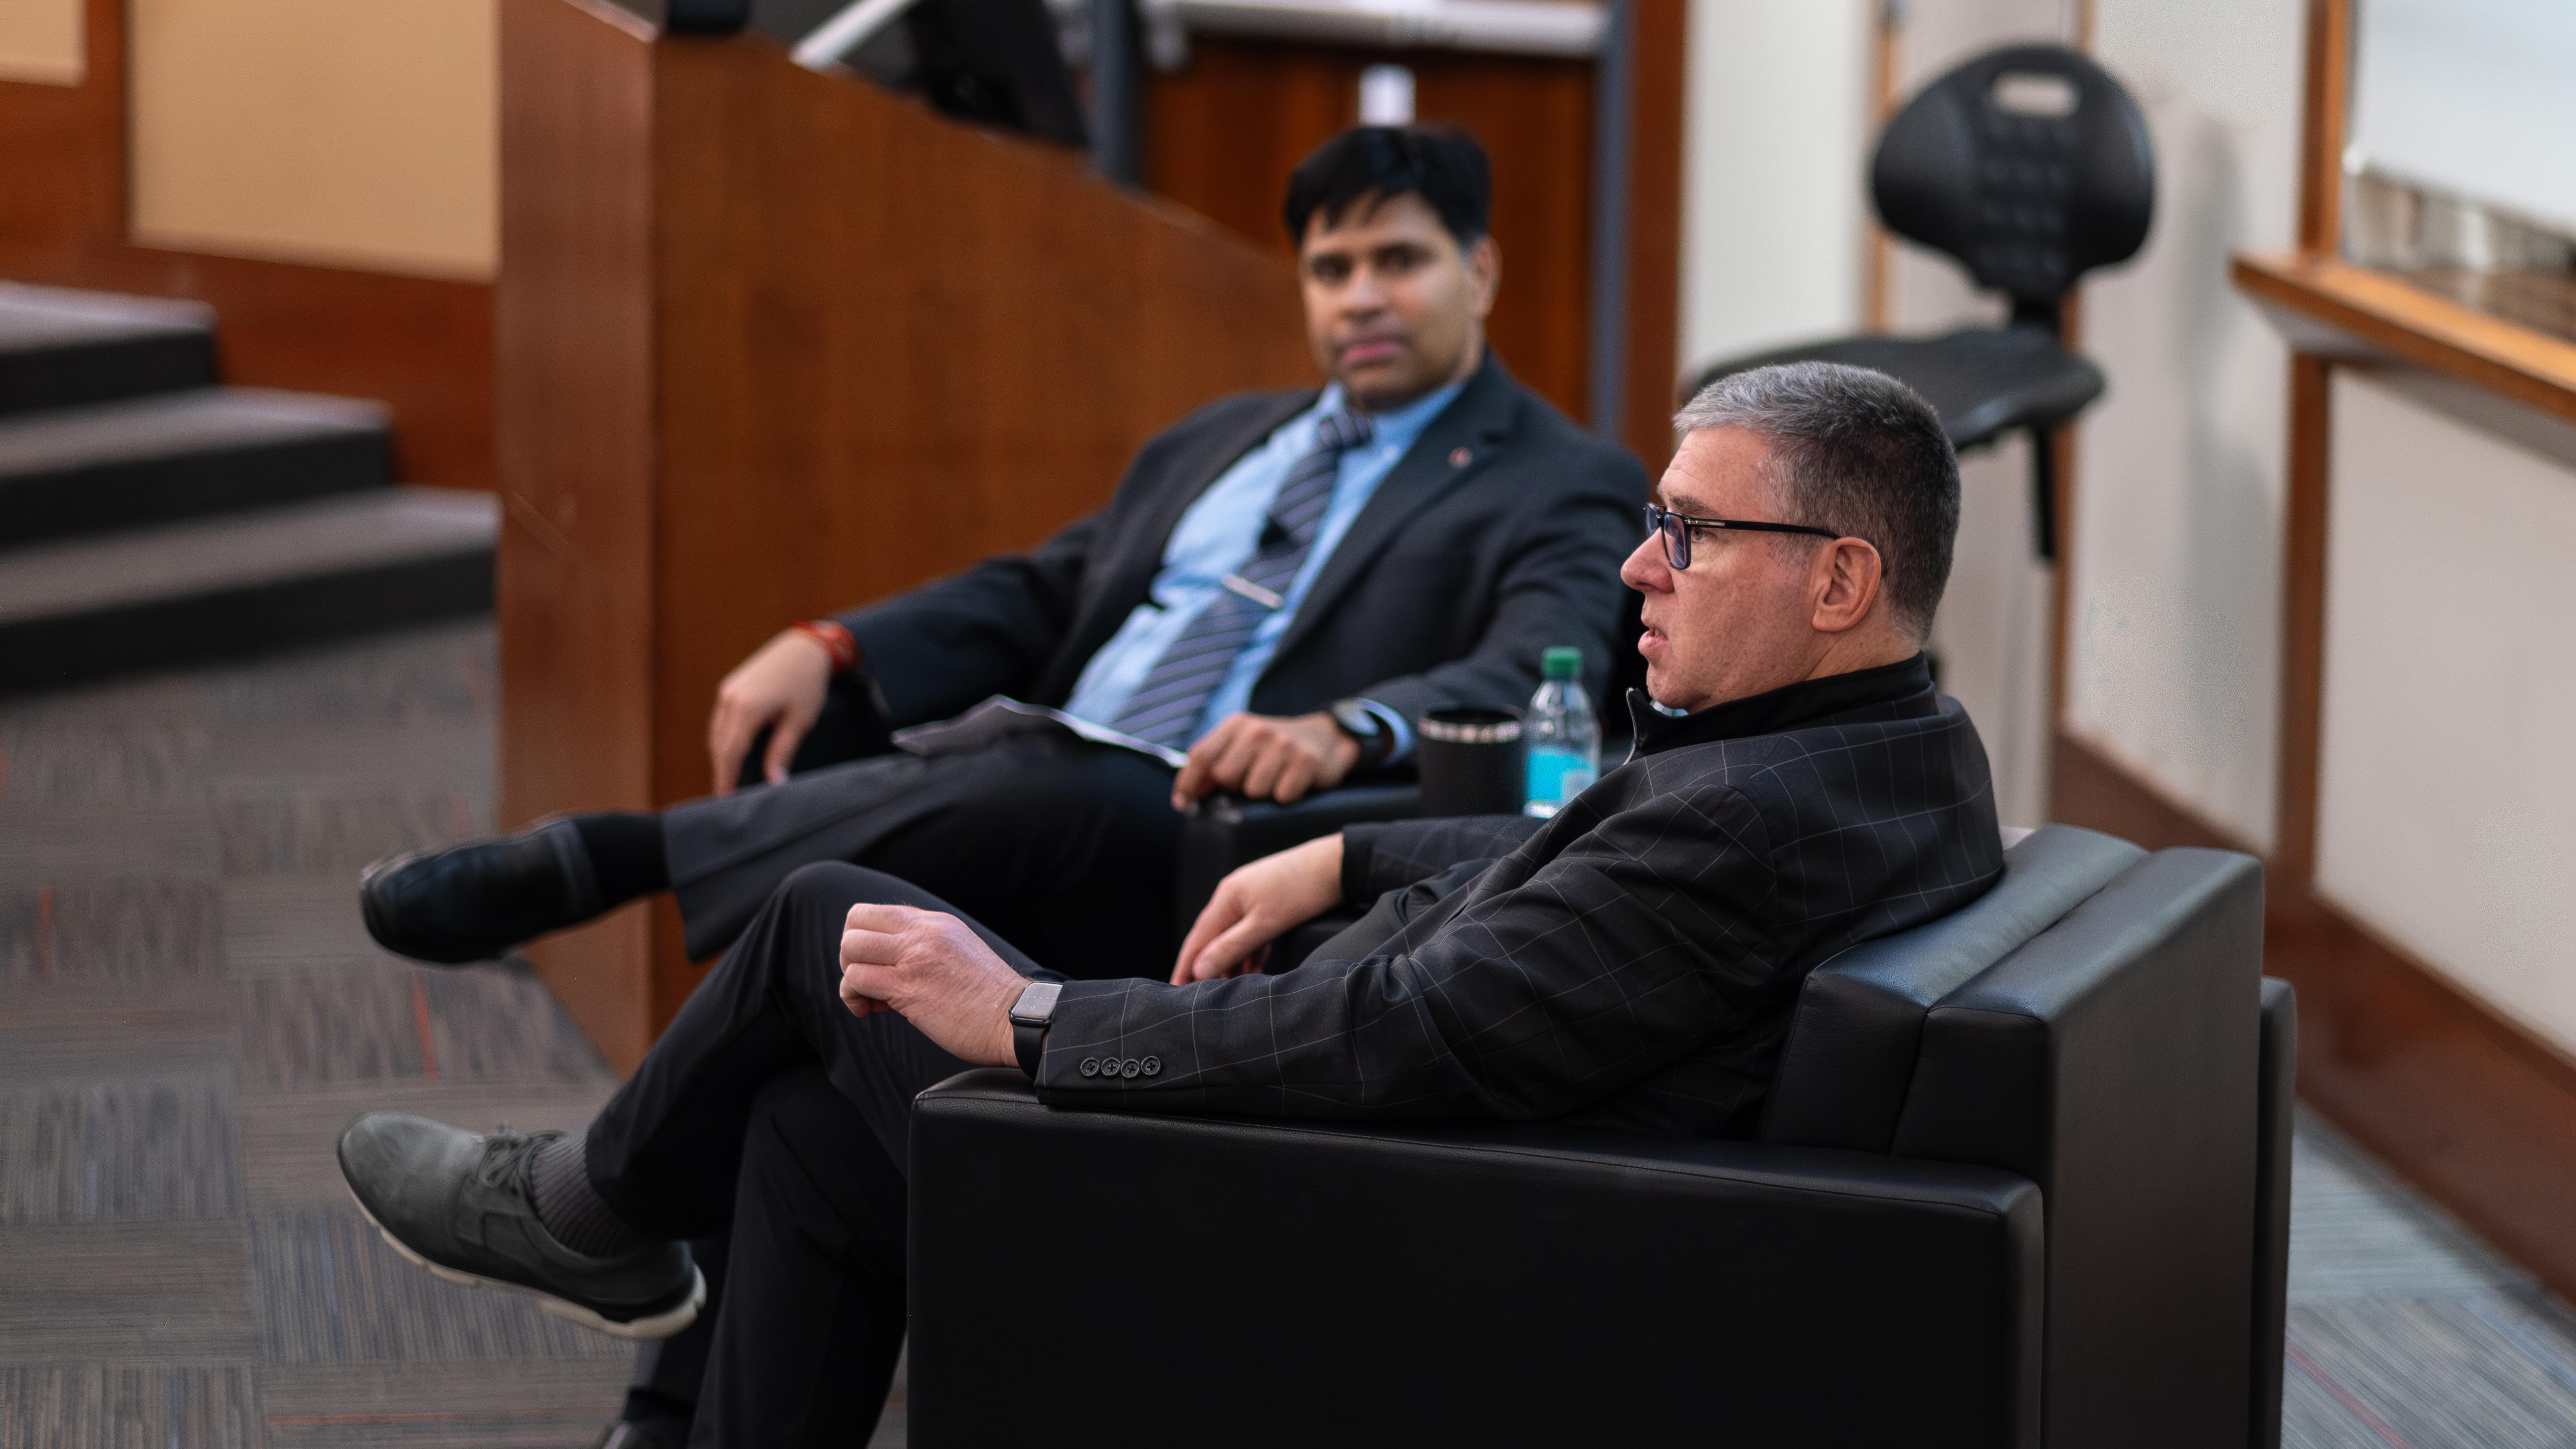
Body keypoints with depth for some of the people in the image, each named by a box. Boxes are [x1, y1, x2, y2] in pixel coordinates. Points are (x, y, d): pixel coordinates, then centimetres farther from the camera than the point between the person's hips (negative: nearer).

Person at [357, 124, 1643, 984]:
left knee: (1067, 796, -37)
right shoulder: (1222, 441, 29)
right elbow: (1039, 597, 23)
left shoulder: (1561, 491, 6)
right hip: (1019, 793, 8)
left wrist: (1345, 729, -34)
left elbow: (1537, 679, -13)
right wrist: (828, 651, 3)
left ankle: (610, 856, -34)